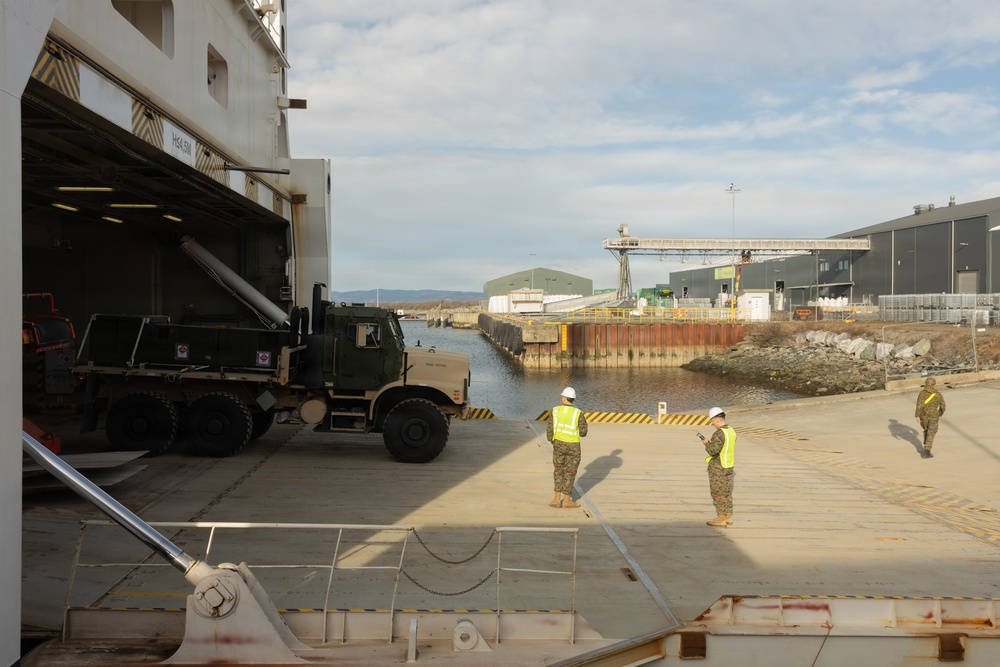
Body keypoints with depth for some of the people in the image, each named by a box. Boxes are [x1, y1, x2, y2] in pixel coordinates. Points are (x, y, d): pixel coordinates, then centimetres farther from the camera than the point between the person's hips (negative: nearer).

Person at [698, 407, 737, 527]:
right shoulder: (731, 431, 6)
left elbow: (713, 450, -28)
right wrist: (711, 442, 11)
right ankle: (728, 517, 24)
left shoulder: (719, 433, -22)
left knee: (718, 493, 0)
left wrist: (706, 443, -10)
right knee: (727, 492, 16)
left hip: (718, 467, -9)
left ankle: (721, 519, 3)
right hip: (729, 466, 9)